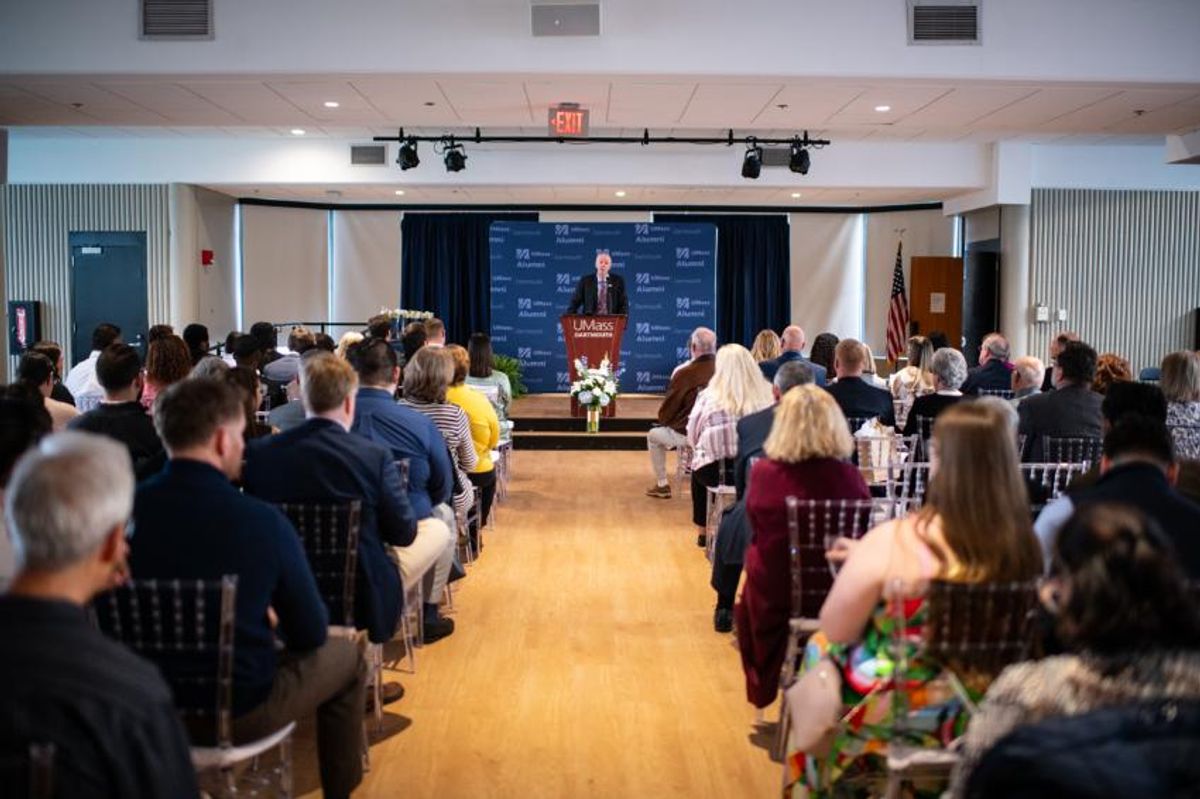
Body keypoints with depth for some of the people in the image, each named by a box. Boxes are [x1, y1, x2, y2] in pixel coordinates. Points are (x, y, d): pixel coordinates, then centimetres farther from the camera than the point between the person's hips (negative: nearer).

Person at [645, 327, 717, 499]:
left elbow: (668, 409, -9)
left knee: (653, 435, 23)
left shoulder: (685, 373, -17)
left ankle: (662, 485, 25)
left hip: (688, 433, -5)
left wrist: (661, 420, 16)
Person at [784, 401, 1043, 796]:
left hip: (895, 709, -4)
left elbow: (835, 632, -15)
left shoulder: (892, 542, -28)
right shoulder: (1021, 542, -14)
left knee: (819, 648, 26)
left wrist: (861, 570, 2)